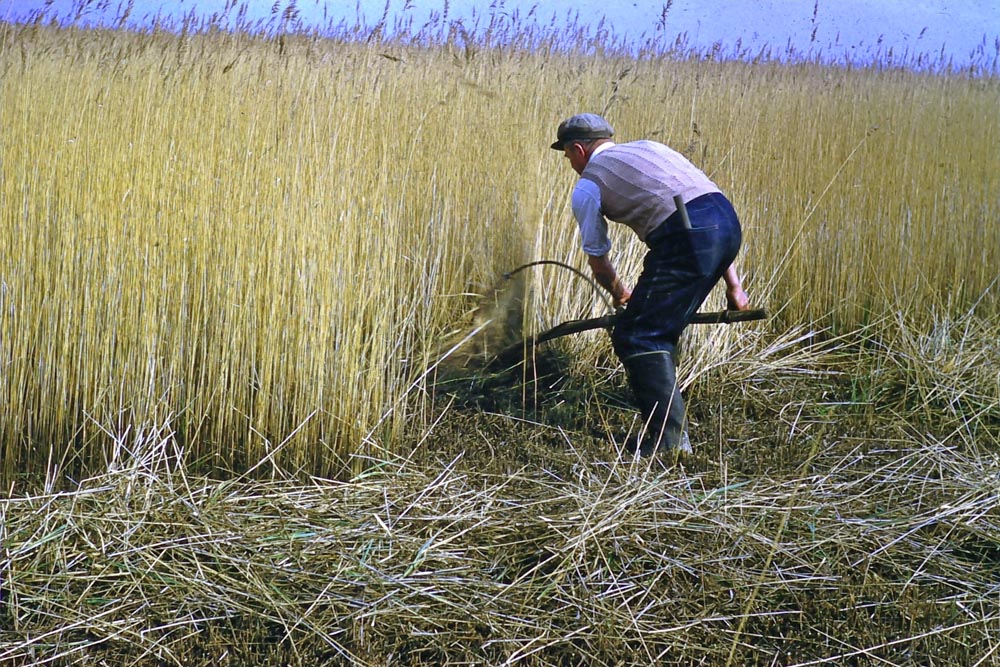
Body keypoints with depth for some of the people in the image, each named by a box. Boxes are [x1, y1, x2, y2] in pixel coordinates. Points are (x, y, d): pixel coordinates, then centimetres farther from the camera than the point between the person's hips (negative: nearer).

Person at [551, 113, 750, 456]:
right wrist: (732, 283, 26)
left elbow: (597, 259, 22)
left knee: (635, 336, 2)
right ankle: (666, 424, 31)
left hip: (687, 238, -8)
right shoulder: (648, 147, 31)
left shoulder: (587, 186, 12)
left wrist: (619, 293, 45)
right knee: (659, 333, 23)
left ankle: (670, 439, -3)